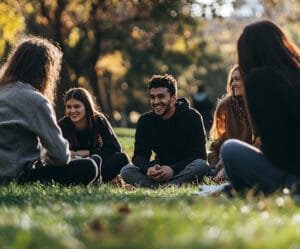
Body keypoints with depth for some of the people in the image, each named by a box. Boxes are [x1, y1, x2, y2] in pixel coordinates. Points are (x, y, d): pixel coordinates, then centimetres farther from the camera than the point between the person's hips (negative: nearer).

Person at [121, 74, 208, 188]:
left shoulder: (191, 117, -9)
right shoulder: (145, 121, 1)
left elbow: (199, 155, -14)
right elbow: (139, 155, -3)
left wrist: (173, 169, -30)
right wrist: (148, 168, -28)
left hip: (185, 171, -3)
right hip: (160, 169, 3)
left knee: (201, 166, -36)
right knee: (126, 171, -21)